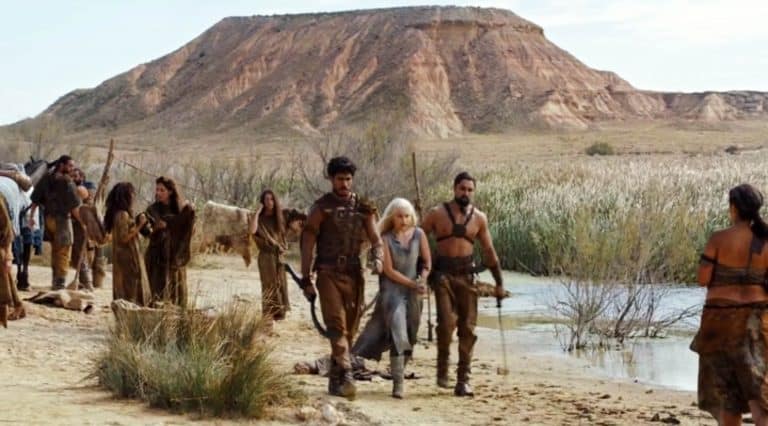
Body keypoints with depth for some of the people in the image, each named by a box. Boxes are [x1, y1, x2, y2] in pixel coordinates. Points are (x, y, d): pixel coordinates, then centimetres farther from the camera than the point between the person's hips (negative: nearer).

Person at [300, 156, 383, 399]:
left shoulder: (363, 209, 11)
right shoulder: (322, 208, 1)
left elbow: (375, 239, 8)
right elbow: (307, 244, 1)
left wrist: (377, 258, -16)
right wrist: (306, 280, -4)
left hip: (354, 274, 4)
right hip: (329, 273, -4)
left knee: (350, 329, 7)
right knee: (337, 326, -15)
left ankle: (335, 380, 19)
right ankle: (345, 375, -25)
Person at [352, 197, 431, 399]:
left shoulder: (419, 235, 2)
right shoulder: (385, 238, -7)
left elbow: (427, 262, 9)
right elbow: (389, 270, -9)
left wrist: (422, 279, -11)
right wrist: (413, 284, -14)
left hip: (413, 293, 4)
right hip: (392, 289, -4)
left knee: (409, 337, 8)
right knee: (398, 334, -18)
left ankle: (399, 372, 24)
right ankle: (398, 383, -21)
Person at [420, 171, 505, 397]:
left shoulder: (479, 218, 8)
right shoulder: (437, 214, 1)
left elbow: (489, 251, 16)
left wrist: (499, 282, 15)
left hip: (466, 275, 2)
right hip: (443, 274, -2)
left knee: (468, 328, -1)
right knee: (446, 322, -17)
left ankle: (463, 380, 5)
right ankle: (442, 366, 6)